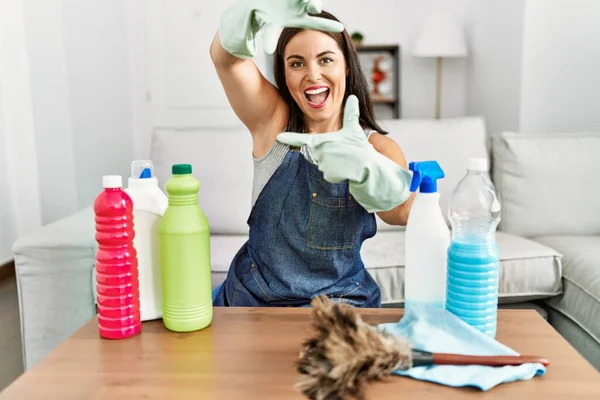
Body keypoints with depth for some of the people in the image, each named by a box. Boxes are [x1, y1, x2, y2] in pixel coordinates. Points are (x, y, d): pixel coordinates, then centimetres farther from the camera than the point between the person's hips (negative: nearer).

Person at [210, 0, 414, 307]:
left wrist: (365, 165, -46)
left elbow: (401, 211, -25)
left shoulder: (377, 146, -6)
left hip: (339, 305, 0)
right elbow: (226, 57, -21)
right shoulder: (272, 120, -6)